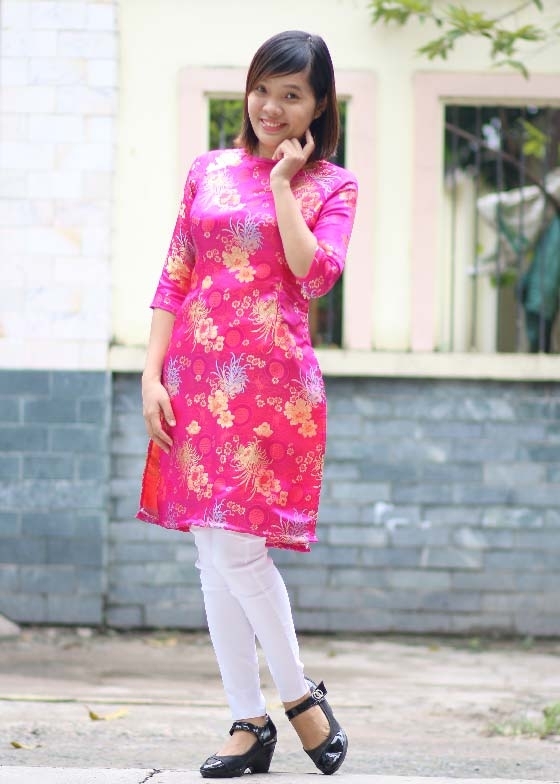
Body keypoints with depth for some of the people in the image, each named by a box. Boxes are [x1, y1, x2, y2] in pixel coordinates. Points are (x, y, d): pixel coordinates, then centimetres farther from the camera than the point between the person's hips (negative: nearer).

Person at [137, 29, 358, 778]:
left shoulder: (331, 186, 5)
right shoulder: (210, 172, 12)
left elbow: (314, 274, -13)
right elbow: (173, 282, 10)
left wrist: (283, 181, -8)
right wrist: (152, 377, 1)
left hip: (273, 380, -4)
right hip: (199, 377, 4)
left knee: (235, 543, -12)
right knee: (215, 552, 3)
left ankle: (298, 694, 8)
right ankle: (250, 723, 11)